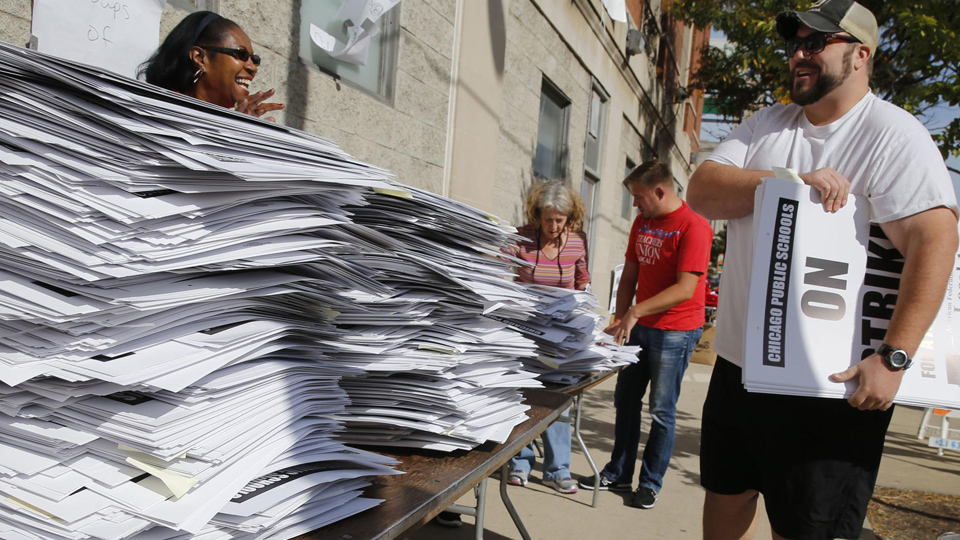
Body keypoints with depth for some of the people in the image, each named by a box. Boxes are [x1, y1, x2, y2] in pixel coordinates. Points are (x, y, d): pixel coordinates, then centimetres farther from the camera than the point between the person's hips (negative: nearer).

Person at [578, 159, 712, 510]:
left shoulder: (693, 226, -15)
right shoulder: (642, 223, 9)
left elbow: (686, 288, -22)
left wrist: (636, 312, -26)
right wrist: (620, 319, 3)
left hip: (675, 332, -7)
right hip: (640, 327, 7)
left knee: (661, 410, 3)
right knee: (626, 401, 13)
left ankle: (651, 483, 18)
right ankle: (618, 473, 27)